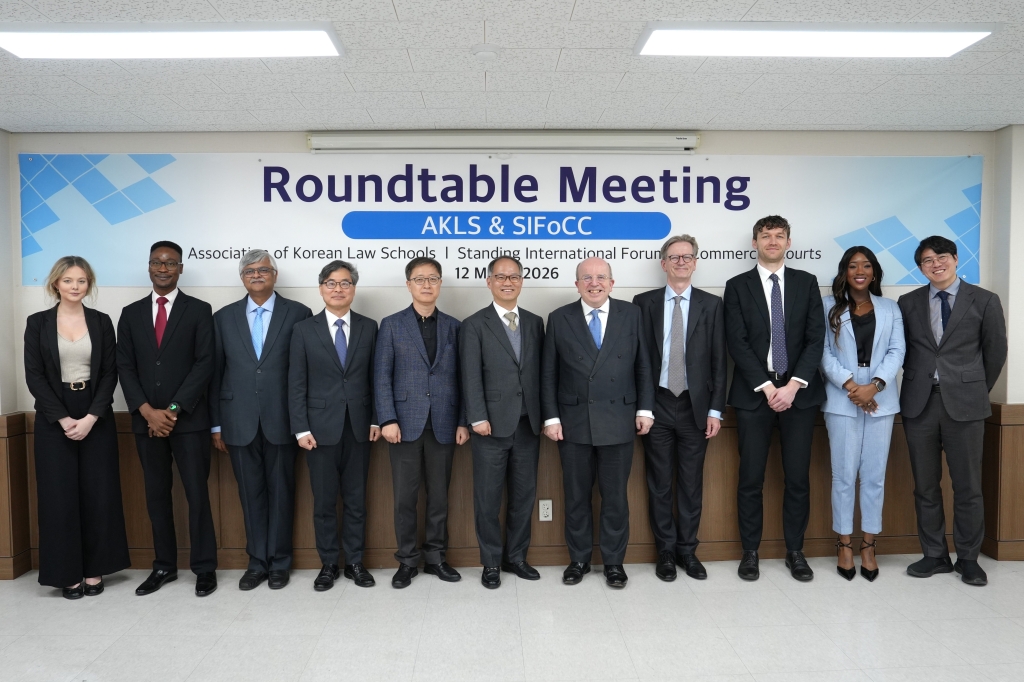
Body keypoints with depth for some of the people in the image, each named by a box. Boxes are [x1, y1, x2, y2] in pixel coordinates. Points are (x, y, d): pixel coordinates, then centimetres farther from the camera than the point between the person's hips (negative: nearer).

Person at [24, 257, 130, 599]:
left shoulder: (102, 321, 4)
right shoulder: (37, 323, 2)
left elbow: (110, 373, 0)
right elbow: (34, 376, -3)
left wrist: (90, 417, -11)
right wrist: (63, 419, -12)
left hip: (96, 418, 1)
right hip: (54, 420, -1)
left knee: (98, 492, 3)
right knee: (60, 495, 2)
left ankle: (94, 570, 15)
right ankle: (66, 572, 14)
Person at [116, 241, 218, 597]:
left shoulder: (199, 310, 1)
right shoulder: (131, 313, 10)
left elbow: (205, 364, -6)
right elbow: (125, 367, 5)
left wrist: (173, 410, -12)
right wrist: (148, 411, -8)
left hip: (189, 419, -3)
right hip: (146, 420, 4)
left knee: (197, 494, 0)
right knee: (157, 495, 10)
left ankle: (205, 567, 11)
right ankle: (164, 565, 22)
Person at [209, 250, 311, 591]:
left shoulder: (298, 313, 0)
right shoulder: (224, 317, 8)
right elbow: (215, 372, 8)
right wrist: (216, 424, 6)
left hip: (281, 420, -2)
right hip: (240, 422, 2)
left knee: (281, 493, 8)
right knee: (251, 494, 10)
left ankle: (279, 562, 22)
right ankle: (257, 561, 24)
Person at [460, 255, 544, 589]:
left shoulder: (535, 322, 11)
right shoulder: (475, 324, 0)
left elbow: (539, 371, 9)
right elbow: (471, 376, -7)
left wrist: (543, 414, 4)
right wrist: (478, 418, -13)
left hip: (528, 424, 4)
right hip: (492, 424, -4)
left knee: (524, 495, 11)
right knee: (488, 498, 5)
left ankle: (516, 557, 27)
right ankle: (491, 562, 20)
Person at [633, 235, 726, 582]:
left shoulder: (711, 304, 4)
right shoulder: (644, 303, 3)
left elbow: (718, 361, 1)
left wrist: (715, 410, -3)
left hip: (695, 406, 0)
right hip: (657, 405, 0)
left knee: (692, 483, 9)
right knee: (659, 483, 8)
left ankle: (687, 550, 24)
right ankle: (666, 551, 22)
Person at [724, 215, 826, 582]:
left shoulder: (806, 282, 8)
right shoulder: (737, 286, 4)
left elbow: (816, 338, 1)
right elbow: (737, 343, -4)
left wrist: (794, 385, -11)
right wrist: (767, 387, -11)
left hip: (799, 392, 1)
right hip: (753, 394, -1)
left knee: (798, 478, 6)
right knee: (750, 479, 3)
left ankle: (795, 552, 21)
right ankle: (750, 552, 16)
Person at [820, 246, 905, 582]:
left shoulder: (890, 308, 11)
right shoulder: (829, 306, 3)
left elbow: (897, 351, 2)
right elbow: (823, 351, -4)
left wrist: (875, 385, -13)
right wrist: (849, 384, -15)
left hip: (881, 400, 2)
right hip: (841, 400, -2)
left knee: (875, 475, 5)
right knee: (844, 475, 2)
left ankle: (869, 545, 15)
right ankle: (844, 544, 12)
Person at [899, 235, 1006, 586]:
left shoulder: (984, 301, 2)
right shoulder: (908, 303, 7)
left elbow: (996, 352, 7)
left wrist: (977, 390, 11)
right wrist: (919, 382, 8)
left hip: (964, 404, -2)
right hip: (919, 403, 2)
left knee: (967, 487, 5)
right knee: (925, 486, 8)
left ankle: (968, 558, 20)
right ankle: (934, 555, 21)